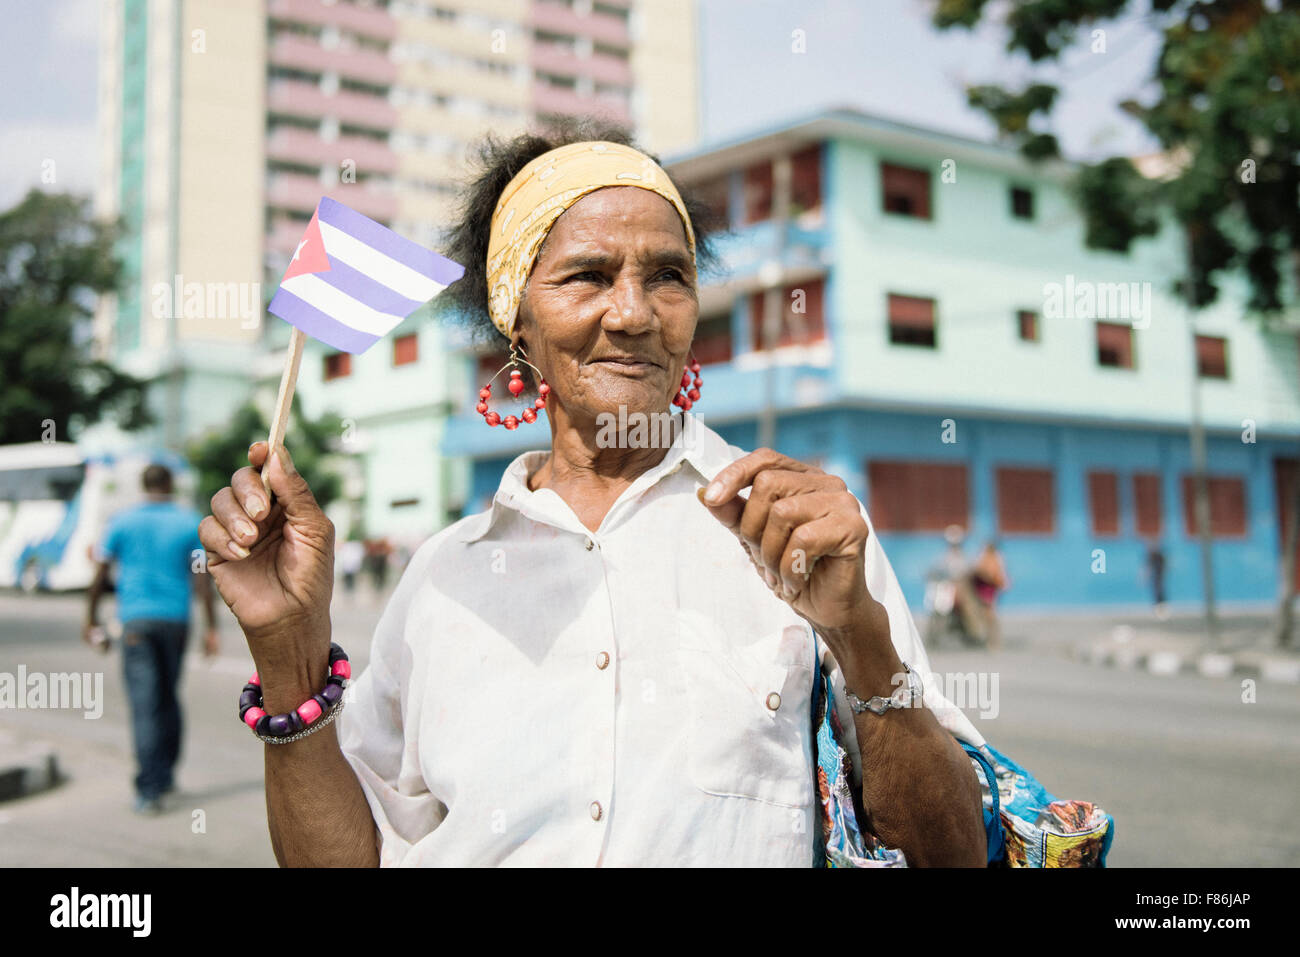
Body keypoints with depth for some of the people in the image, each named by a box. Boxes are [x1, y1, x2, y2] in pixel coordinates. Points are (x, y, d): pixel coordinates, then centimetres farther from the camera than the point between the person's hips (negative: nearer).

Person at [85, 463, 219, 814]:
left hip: (135, 619, -1)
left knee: (144, 705, -4)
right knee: (169, 698, 17)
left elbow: (99, 576, 3)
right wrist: (211, 629, -1)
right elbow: (201, 579, -3)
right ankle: (166, 773, 24)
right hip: (175, 618, 1)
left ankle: (149, 790, -8)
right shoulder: (190, 523, 1)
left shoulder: (121, 522, 2)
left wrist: (91, 619, 13)